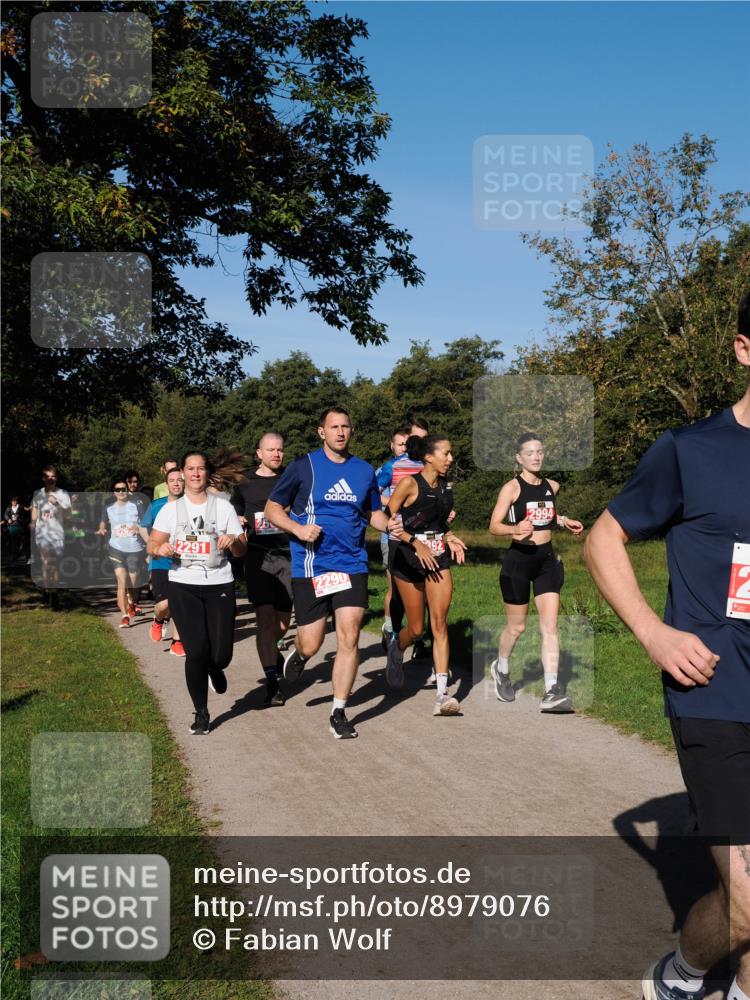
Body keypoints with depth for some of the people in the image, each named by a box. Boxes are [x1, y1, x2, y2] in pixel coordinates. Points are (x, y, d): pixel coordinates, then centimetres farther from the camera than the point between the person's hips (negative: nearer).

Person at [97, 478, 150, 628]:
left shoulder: (135, 506, 1)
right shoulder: (109, 509, 7)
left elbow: (142, 527, 1)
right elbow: (103, 522, 26)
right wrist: (102, 529, 4)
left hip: (134, 549, 0)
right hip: (116, 548, 0)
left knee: (132, 583, 8)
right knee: (122, 581, -14)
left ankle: (131, 602, 42)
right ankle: (124, 616, -14)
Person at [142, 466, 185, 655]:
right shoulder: (156, 506, 0)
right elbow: (144, 529, 13)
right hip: (161, 563, 0)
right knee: (164, 604, -11)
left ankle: (177, 641, 19)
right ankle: (159, 620, 24)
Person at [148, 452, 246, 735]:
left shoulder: (223, 507, 6)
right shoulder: (171, 509, 7)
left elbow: (241, 550, 7)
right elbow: (151, 545, 5)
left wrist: (232, 542, -16)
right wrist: (160, 549, -18)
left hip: (219, 585, 0)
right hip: (183, 586, 0)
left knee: (221, 654, -4)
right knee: (196, 651, -8)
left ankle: (214, 669, 37)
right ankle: (201, 713, 11)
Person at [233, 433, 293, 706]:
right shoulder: (245, 482, 8)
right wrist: (237, 523, -5)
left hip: (288, 555, 1)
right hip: (258, 556, -1)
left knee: (283, 621, 7)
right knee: (265, 618, -10)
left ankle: (271, 651, 41)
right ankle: (272, 682, -5)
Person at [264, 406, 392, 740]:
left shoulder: (364, 470, 10)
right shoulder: (303, 467, -1)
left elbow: (374, 513, 20)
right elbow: (272, 509, 2)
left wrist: (389, 525, -2)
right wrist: (298, 529, -16)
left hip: (352, 565, 2)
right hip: (310, 568, -2)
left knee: (349, 638, -6)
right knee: (311, 646, 0)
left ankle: (339, 713, 8)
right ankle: (298, 652, 39)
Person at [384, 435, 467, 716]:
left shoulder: (446, 486, 8)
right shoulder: (409, 483, -11)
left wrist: (449, 538, 4)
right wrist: (416, 543, -20)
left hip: (438, 558, 4)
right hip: (408, 557, -4)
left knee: (440, 624, -7)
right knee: (417, 628, 3)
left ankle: (442, 694, -10)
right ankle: (396, 648, 40)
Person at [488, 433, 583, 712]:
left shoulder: (552, 486, 8)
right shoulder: (512, 487, -9)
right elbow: (494, 526, -12)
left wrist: (565, 522, 9)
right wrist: (514, 529, -30)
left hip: (547, 559, 4)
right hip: (518, 559, -4)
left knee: (550, 627, -6)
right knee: (516, 626, 9)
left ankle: (552, 691, -8)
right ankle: (502, 669, 38)